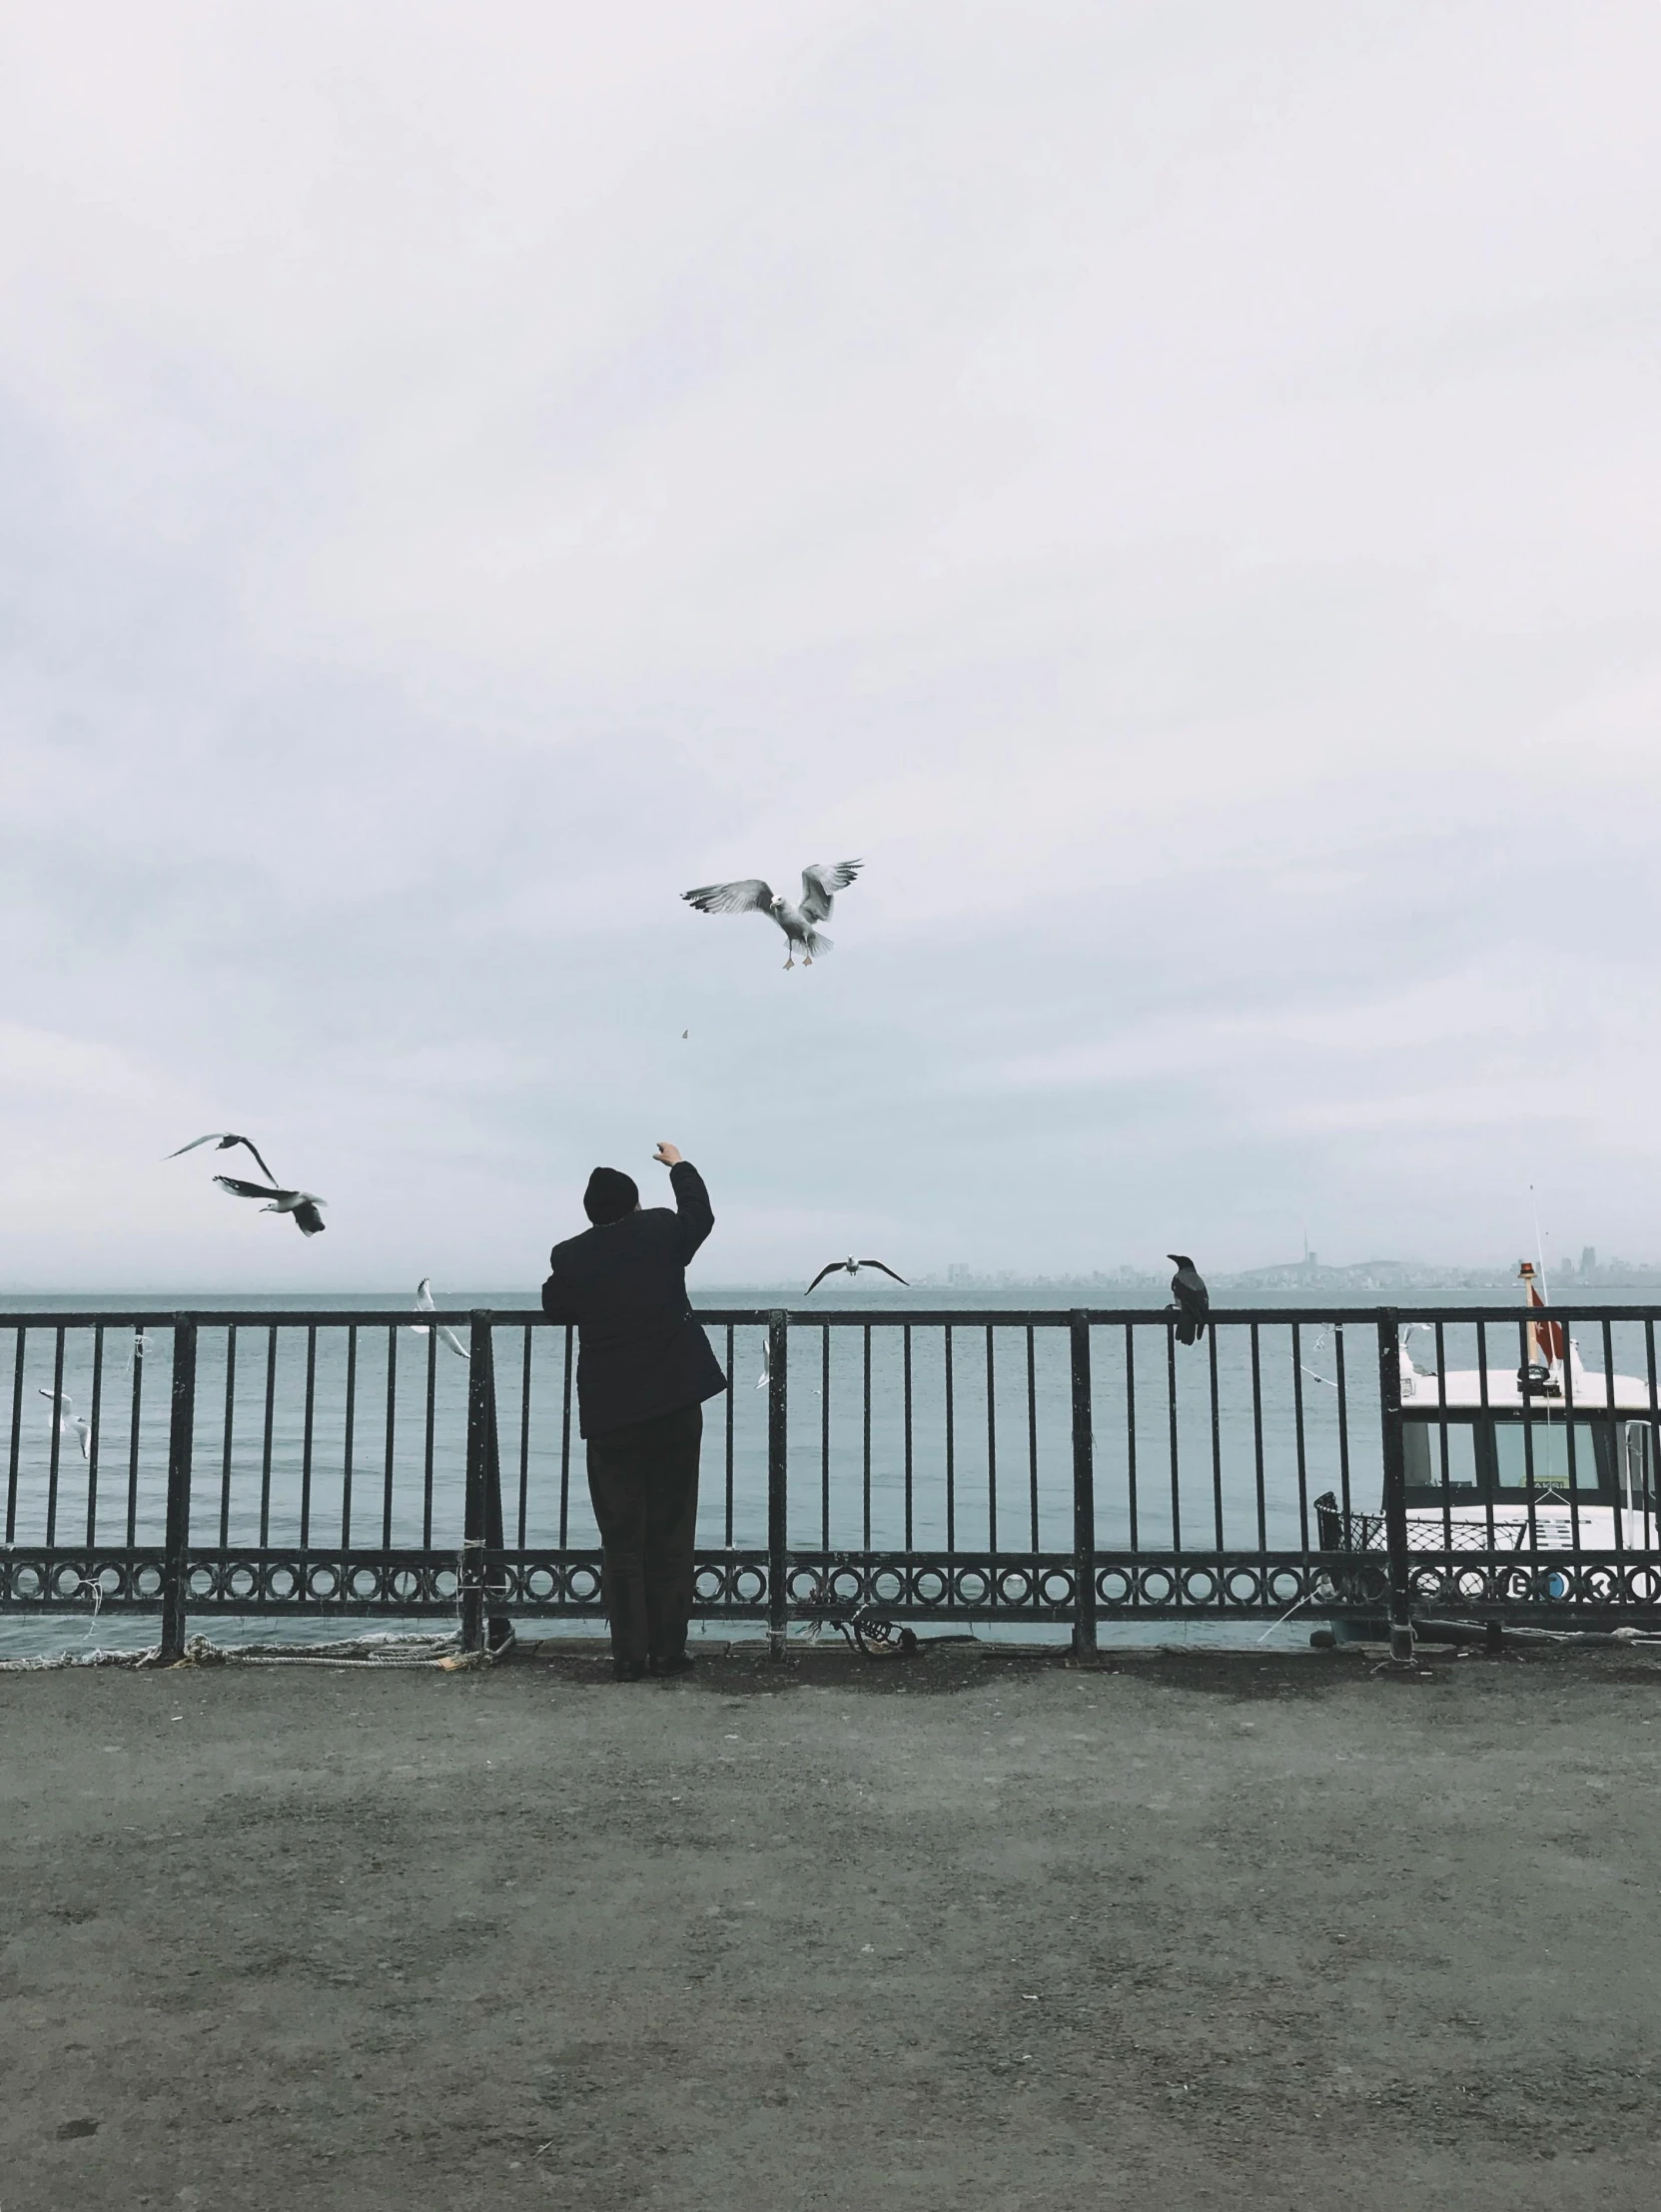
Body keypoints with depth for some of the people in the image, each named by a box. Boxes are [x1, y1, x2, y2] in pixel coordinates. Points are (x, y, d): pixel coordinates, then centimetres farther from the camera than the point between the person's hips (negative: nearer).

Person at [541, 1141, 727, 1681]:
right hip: (675, 1405, 0)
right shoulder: (661, 1231, -2)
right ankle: (668, 1650, 11)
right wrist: (680, 1166, 35)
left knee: (621, 1539, 7)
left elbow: (555, 1307, 16)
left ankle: (629, 1655, 8)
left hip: (609, 1415, 0)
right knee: (670, 1533, 8)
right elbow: (699, 1215, 20)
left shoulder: (570, 1257, -3)